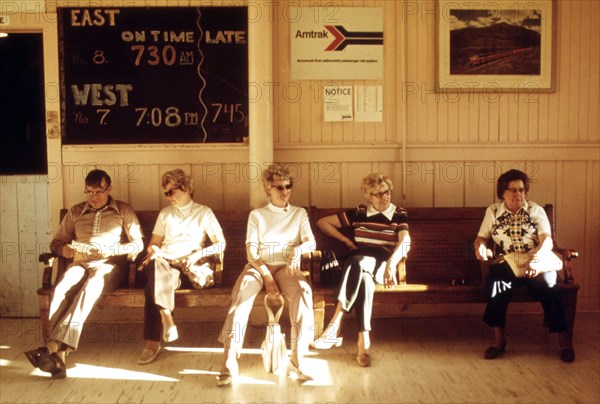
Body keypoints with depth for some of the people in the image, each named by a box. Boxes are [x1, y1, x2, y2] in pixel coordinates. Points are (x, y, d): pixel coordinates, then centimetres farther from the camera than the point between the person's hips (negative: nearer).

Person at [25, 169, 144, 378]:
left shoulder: (123, 211, 13)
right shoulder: (75, 212, 22)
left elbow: (138, 244, 5)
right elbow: (56, 242, 21)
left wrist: (112, 250, -12)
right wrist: (64, 249, -4)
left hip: (111, 265, -2)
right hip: (81, 263, 3)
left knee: (91, 285, -38)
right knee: (62, 288, -34)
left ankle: (54, 346, -47)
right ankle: (59, 353, -44)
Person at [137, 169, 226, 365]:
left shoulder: (204, 213, 15)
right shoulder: (165, 213, 27)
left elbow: (221, 244, 7)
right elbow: (154, 242, 23)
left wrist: (199, 253, -10)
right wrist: (154, 249, -2)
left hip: (188, 266, -3)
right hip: (164, 262, 3)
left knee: (155, 284, -36)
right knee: (156, 268, -38)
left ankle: (153, 342, -37)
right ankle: (167, 318, -43)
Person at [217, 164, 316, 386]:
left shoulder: (300, 213, 17)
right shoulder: (257, 215, 14)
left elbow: (311, 242, 1)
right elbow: (251, 251, 3)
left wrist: (298, 249, -24)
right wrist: (267, 277, -14)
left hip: (286, 267, 0)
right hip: (259, 266, 0)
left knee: (303, 291, -35)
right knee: (242, 290, -35)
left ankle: (297, 361, -34)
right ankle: (229, 362, -35)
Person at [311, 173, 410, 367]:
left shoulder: (399, 215, 9)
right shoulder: (358, 213, 13)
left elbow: (405, 242, -10)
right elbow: (322, 222, 18)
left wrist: (391, 263, -30)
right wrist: (347, 240, 8)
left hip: (382, 265, -1)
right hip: (358, 262, 2)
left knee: (358, 264, -38)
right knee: (363, 277, -39)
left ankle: (336, 325, -45)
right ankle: (363, 340, -45)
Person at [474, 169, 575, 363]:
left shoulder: (536, 210, 6)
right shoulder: (493, 211, 10)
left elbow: (547, 241, -5)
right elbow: (481, 238, 13)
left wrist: (535, 258, -26)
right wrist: (480, 247, -13)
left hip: (536, 263, 0)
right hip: (505, 264, 0)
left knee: (546, 283, -33)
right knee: (496, 280, -33)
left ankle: (563, 338, -24)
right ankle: (498, 337, -26)